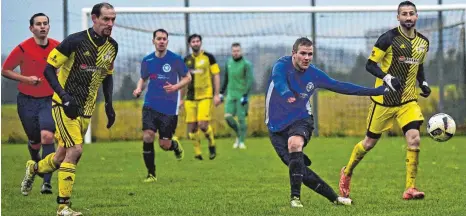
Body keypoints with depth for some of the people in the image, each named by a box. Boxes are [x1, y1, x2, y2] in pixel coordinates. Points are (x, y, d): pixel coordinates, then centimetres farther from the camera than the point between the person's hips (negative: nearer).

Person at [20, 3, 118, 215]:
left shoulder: (112, 46, 3)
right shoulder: (75, 41, -17)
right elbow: (49, 69, -13)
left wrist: (109, 104, 8)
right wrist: (65, 97, -23)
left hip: (86, 110, 6)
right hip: (65, 105, -6)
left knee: (62, 158, 11)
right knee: (75, 150, -20)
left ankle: (33, 168, 43)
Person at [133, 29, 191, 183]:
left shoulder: (175, 59, -6)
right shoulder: (147, 60, 4)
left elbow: (187, 77, 2)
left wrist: (175, 87, -16)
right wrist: (139, 89, -2)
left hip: (170, 108, -2)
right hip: (151, 105, 2)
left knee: (164, 144, -2)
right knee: (147, 136, -16)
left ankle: (176, 146, 38)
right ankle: (151, 174, -2)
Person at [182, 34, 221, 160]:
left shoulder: (208, 57, 0)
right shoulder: (187, 60, 10)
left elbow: (216, 76, 0)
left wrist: (217, 94, -6)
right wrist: (181, 98, 15)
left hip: (205, 96, -4)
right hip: (190, 97, 4)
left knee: (203, 124, -16)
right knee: (192, 127, -2)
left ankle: (212, 145, 10)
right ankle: (197, 153, 12)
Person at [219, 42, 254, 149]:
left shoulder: (246, 64, -9)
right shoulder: (228, 62, 8)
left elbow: (250, 81, -14)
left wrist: (245, 95, -22)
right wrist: (221, 93, 19)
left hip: (242, 95, -4)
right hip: (231, 94, 4)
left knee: (241, 118, -4)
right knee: (228, 116, -8)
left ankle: (241, 141, 9)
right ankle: (238, 134, 15)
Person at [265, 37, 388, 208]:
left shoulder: (314, 74, -1)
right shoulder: (283, 65, -13)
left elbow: (340, 87, 9)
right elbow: (278, 79, -35)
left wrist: (374, 91, 7)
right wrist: (286, 93, -59)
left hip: (301, 120, 1)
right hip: (277, 125, -1)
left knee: (295, 143, -34)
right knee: (299, 169, -11)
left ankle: (295, 197, -28)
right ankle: (334, 198, 5)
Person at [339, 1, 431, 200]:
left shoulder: (423, 42, 5)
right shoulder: (389, 38, -13)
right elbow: (370, 64, -11)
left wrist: (423, 83, 4)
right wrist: (387, 78, -26)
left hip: (408, 100, 4)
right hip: (384, 99, -4)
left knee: (414, 139, -15)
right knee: (370, 142, 7)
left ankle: (410, 188, -9)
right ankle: (347, 173, 33)